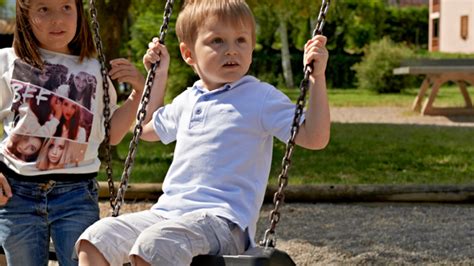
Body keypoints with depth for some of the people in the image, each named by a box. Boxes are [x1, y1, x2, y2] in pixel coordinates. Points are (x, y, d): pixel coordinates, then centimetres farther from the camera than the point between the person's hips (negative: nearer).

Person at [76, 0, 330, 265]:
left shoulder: (261, 98, 0)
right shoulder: (186, 101, 19)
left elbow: (315, 138, -7)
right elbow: (148, 130, 39)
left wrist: (318, 77, -12)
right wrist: (158, 76, 33)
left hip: (222, 218, -7)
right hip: (168, 212, 7)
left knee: (154, 243, -35)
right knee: (96, 238, -11)